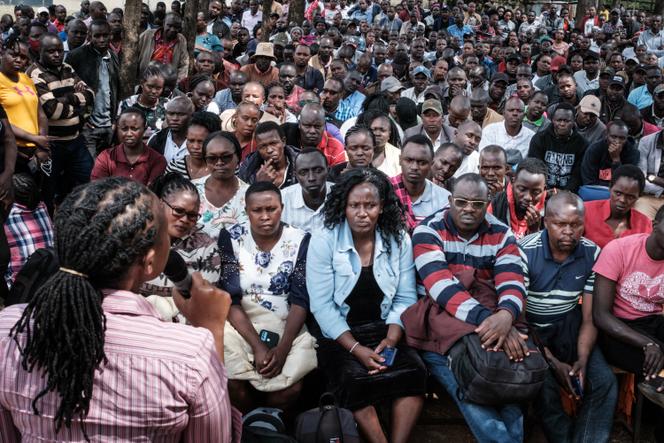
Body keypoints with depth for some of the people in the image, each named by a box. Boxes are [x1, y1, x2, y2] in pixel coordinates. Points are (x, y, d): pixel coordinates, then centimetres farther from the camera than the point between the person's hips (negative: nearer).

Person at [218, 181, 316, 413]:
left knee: (291, 388, -23)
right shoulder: (230, 237, -2)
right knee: (234, 384, -26)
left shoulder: (300, 240, -1)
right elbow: (230, 299, -8)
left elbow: (300, 300, -6)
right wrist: (257, 346, -19)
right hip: (240, 325, 0)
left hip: (287, 328, 0)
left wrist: (282, 348, -19)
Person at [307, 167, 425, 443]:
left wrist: (391, 340, -15)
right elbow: (322, 305, -12)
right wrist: (356, 349, -20)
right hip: (338, 334, -2)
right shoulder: (324, 241, -8)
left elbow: (405, 299, 1)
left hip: (384, 329, 3)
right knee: (355, 379, -30)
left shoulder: (399, 240, 1)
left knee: (414, 371, -24)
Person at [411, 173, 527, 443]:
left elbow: (512, 284, -8)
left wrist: (505, 316, -33)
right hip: (439, 325, -3)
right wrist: (486, 317, -33)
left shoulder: (501, 235, 6)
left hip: (493, 323, 3)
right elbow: (441, 286, -19)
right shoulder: (428, 231, -4)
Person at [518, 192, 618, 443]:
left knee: (605, 381, -16)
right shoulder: (525, 252, -18)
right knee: (543, 384, -26)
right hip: (530, 327, -3)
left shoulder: (592, 254, -6)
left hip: (569, 325, 4)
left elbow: (589, 317, -1)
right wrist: (553, 362, -22)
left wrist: (582, 360, -19)